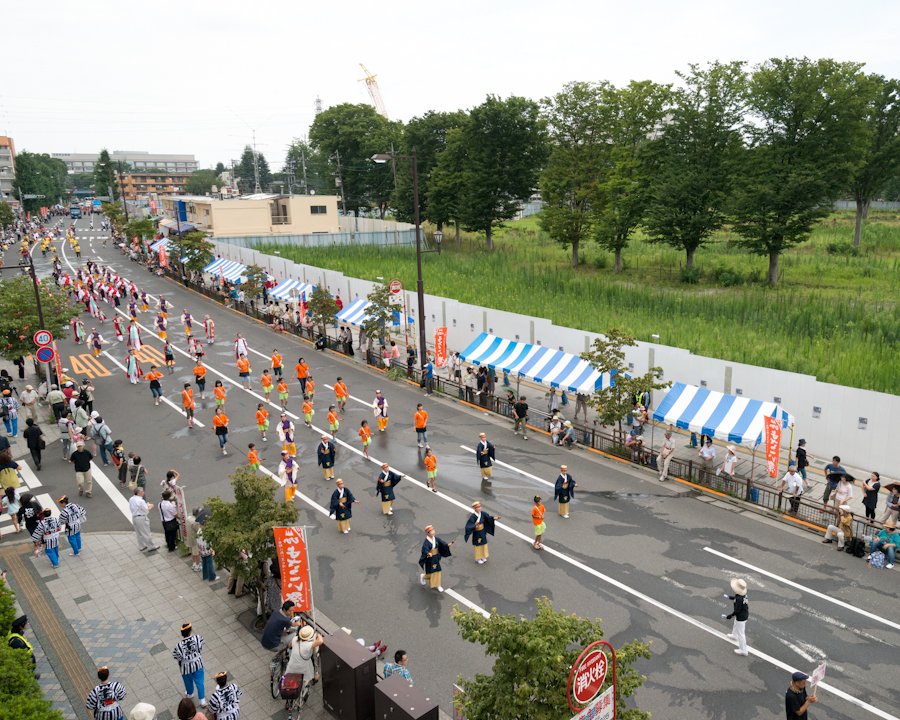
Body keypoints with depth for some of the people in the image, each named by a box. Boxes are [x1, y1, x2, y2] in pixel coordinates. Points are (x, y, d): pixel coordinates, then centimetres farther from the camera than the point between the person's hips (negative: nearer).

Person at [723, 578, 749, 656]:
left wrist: (730, 616, -18)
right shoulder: (743, 593, -10)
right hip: (745, 614, 9)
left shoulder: (739, 599, -37)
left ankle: (743, 651, 21)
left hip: (741, 617, -9)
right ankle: (734, 635, 65)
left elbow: (737, 610, -29)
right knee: (736, 625, 36)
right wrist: (730, 597, 28)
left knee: (740, 633, 7)